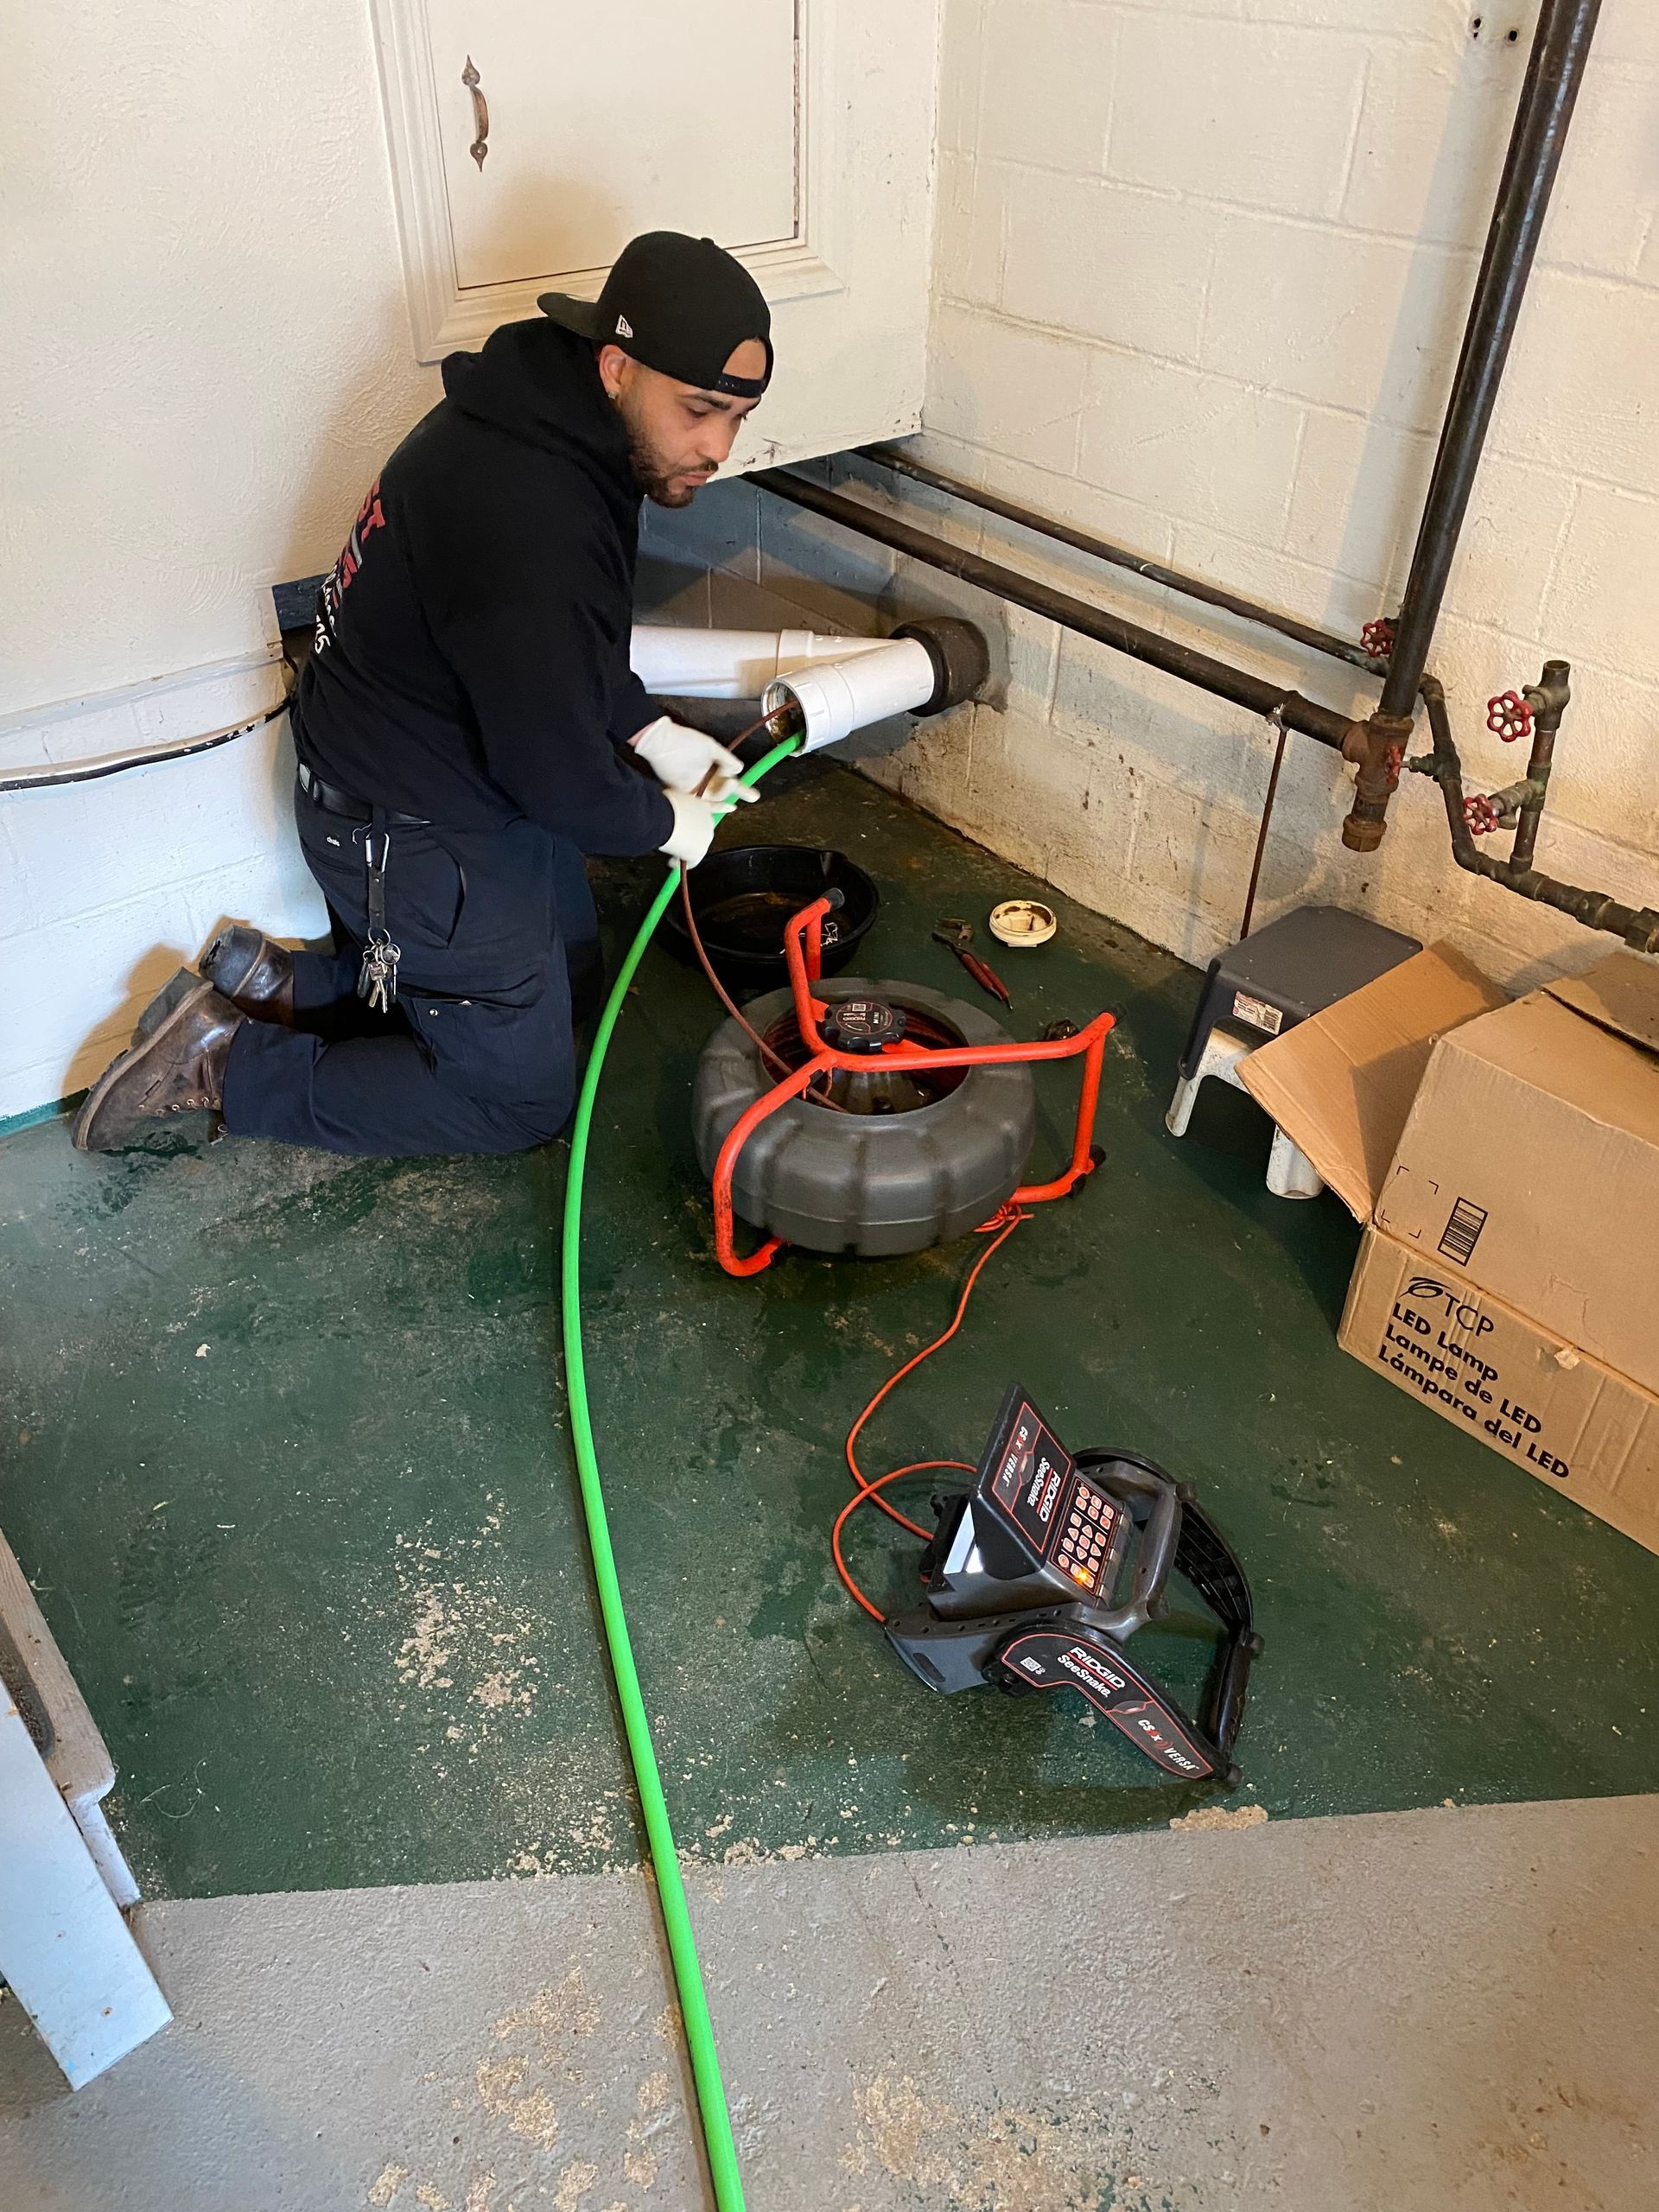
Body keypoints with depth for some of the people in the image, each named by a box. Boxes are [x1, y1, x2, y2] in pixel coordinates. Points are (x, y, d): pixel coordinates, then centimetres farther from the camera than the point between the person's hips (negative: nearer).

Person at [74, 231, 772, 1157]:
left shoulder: (540, 419, -2)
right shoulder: (530, 526, -35)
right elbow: (554, 769, -27)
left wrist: (652, 733, 3)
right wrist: (663, 823, -10)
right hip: (416, 830, -10)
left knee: (570, 985, 25)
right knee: (522, 1096, 4)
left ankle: (273, 982, 24)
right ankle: (224, 1063, 11)